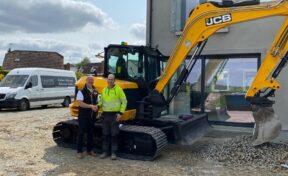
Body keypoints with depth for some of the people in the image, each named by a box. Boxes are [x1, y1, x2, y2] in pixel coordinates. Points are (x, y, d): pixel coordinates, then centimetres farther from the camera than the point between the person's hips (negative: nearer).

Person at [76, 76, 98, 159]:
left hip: (92, 116, 6)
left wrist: (96, 107, -5)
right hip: (83, 116, -5)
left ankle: (90, 150, 24)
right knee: (81, 133, 0)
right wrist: (91, 106, -25)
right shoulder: (81, 92, -8)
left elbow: (97, 102, 17)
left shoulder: (95, 92, 9)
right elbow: (80, 103, -19)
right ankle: (79, 151, 8)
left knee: (90, 133, 13)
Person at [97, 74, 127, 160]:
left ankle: (113, 152, 11)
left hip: (114, 115, -5)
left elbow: (124, 102, -5)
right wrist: (98, 106, -4)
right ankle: (105, 151, 21)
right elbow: (101, 101, 18)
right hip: (105, 114, 5)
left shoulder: (118, 89, -5)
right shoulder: (104, 90, 11)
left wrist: (120, 113, -13)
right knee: (105, 134, 10)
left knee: (114, 134, 2)